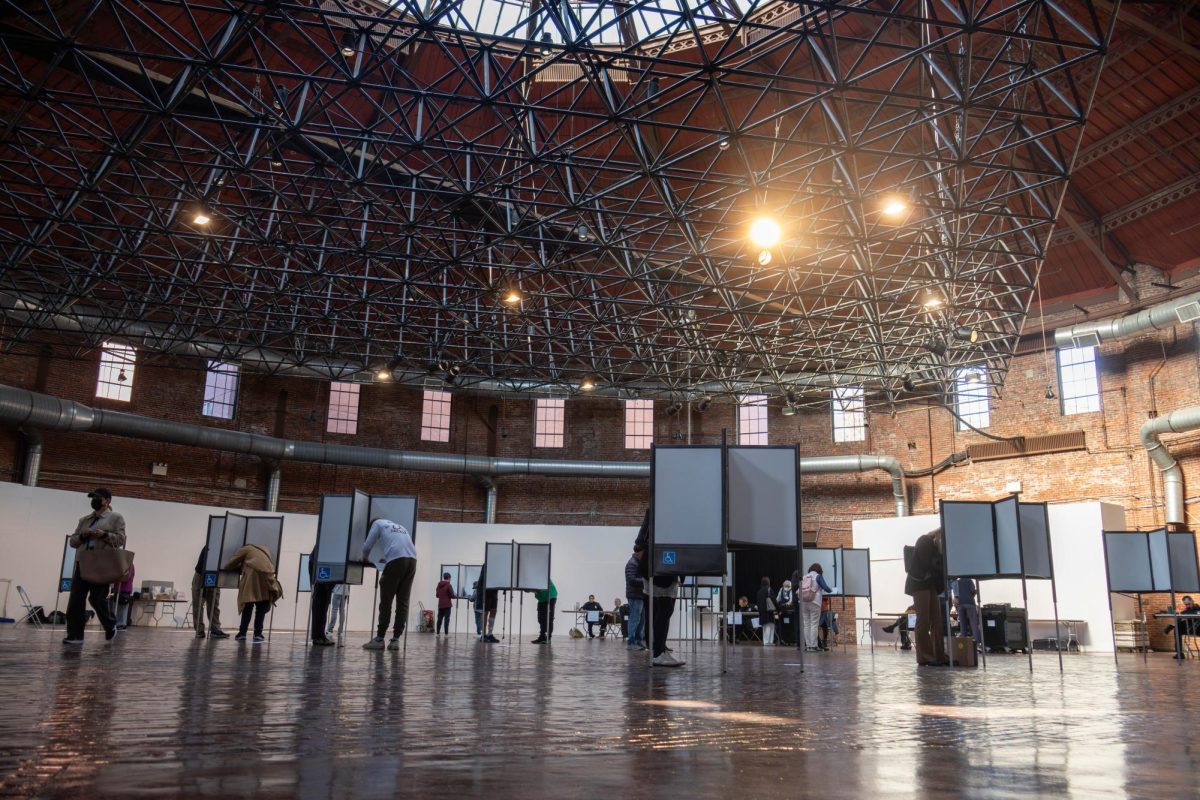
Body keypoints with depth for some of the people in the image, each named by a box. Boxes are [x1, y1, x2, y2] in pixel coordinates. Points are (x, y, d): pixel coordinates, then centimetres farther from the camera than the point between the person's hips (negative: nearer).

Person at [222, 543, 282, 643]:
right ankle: (258, 634, 0)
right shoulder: (264, 551, 37)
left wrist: (224, 569, 44)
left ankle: (242, 633, 9)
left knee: (248, 606, 6)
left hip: (253, 574, -3)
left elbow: (231, 564, 21)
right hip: (267, 575, 3)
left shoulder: (245, 549, 23)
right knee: (261, 608, 6)